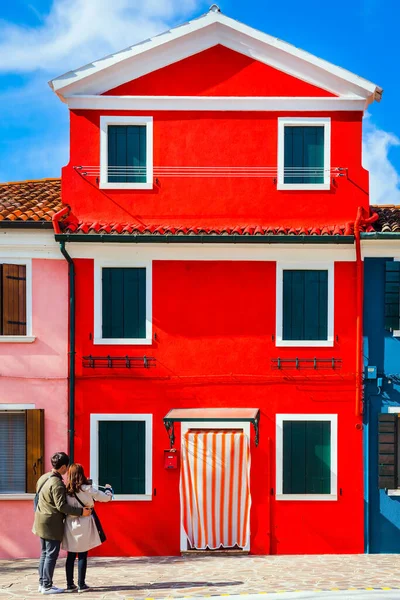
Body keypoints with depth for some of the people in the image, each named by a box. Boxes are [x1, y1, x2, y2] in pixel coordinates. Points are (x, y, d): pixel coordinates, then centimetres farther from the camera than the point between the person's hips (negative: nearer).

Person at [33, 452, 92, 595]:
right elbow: (61, 505, -24)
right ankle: (47, 586, 1)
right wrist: (80, 512, -21)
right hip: (52, 523, -10)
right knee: (52, 555, -2)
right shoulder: (57, 484, -21)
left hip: (41, 521, 10)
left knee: (45, 553, 16)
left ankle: (42, 583, 22)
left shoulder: (44, 478, 7)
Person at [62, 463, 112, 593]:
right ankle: (81, 585, 9)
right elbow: (106, 498, -3)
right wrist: (108, 488, 17)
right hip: (83, 525, -3)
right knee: (82, 556, 4)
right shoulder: (87, 489, -11)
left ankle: (70, 584, 14)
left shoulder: (66, 490, -3)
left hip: (70, 525, 3)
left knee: (71, 556, 10)